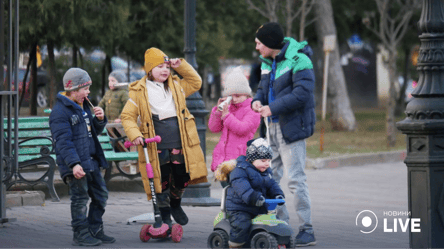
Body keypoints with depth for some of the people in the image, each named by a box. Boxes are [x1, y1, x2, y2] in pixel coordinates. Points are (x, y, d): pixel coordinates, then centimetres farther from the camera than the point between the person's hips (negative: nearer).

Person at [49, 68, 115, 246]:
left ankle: (95, 231, 23)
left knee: (101, 195, 13)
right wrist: (74, 164, -29)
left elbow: (94, 131, 26)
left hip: (91, 162, 9)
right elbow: (63, 142, -20)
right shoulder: (60, 112, -14)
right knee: (80, 198, -4)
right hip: (75, 166, -9)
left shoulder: (83, 107, 16)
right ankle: (81, 234, 5)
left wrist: (100, 119, 4)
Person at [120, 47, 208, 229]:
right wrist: (135, 134, -15)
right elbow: (127, 116, 1)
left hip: (179, 144, 4)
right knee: (161, 182, 2)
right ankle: (165, 217, 20)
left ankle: (175, 205, 40)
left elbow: (196, 82, 25)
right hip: (156, 147, -3)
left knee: (182, 179, 10)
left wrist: (181, 66, 14)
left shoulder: (176, 86, 14)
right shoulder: (139, 91, 1)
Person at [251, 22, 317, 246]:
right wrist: (257, 100, -1)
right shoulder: (267, 62, 14)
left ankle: (307, 230, -4)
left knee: (296, 180, -9)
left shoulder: (298, 61, -14)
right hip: (272, 127, 9)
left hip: (291, 127, -9)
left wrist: (273, 108, -22)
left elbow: (302, 93, -22)